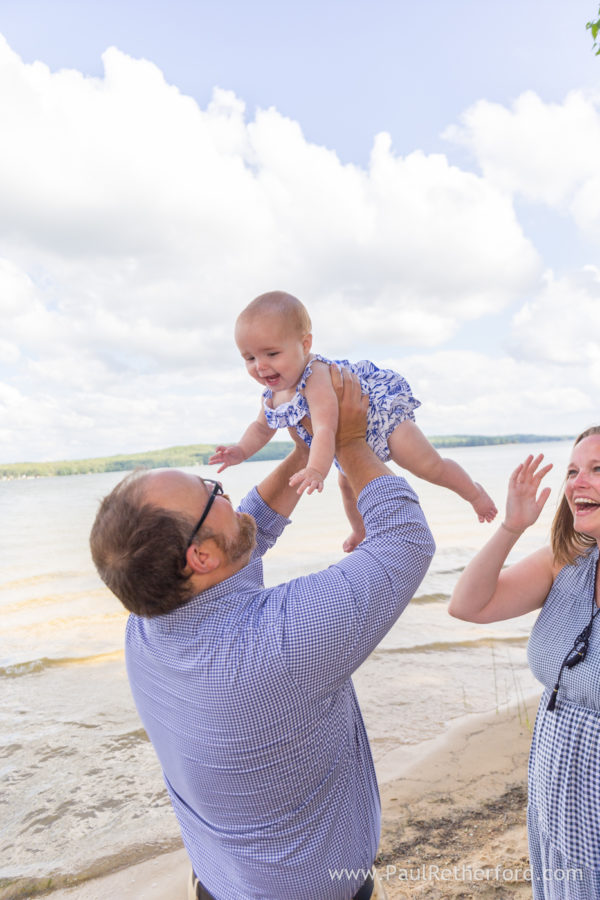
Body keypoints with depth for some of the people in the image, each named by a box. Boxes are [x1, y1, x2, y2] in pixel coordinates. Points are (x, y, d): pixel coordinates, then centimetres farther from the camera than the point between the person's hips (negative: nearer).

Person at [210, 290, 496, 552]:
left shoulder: (316, 378, -41)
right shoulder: (272, 393, -14)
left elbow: (325, 429, -52)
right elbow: (261, 427, 4)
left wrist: (316, 470, -67)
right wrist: (242, 450, -14)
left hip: (381, 414, -9)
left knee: (429, 467, -8)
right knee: (347, 484, 26)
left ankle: (473, 491, 21)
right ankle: (361, 530, 54)